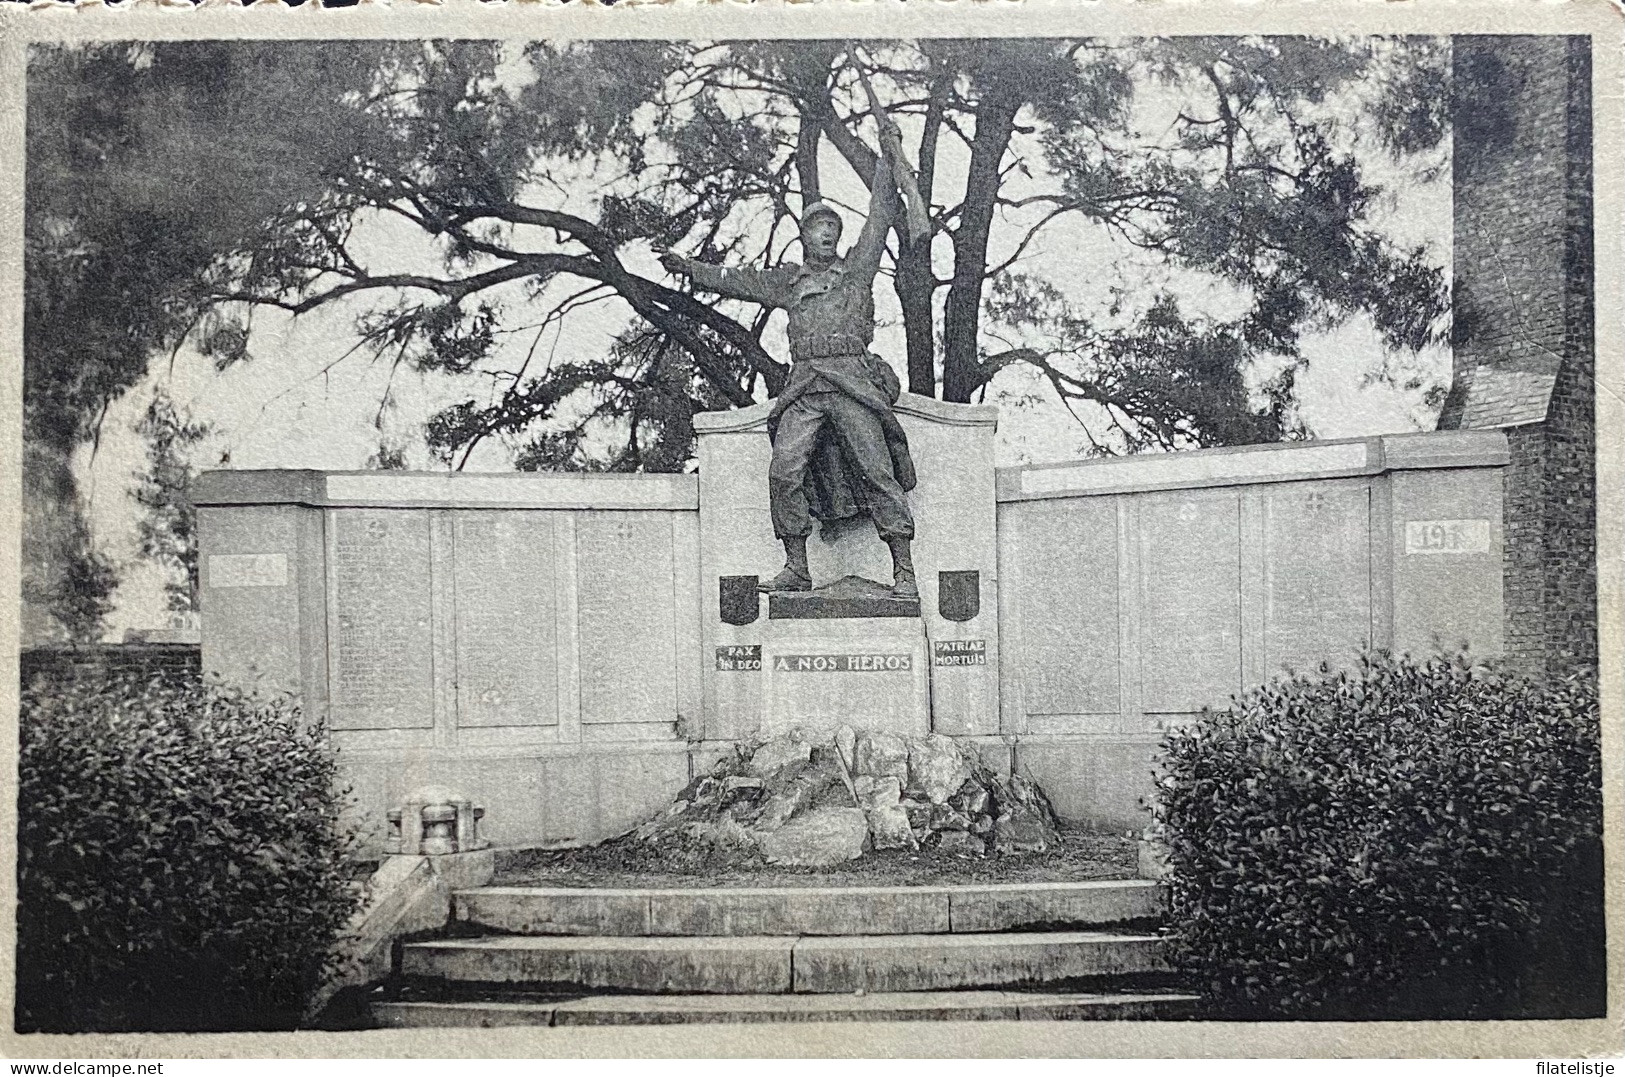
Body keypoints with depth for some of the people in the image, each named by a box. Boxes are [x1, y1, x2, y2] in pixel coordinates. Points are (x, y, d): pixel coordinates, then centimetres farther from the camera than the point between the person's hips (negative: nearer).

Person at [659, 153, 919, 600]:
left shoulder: (856, 269, 16)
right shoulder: (788, 279, 22)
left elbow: (881, 214, 16)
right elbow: (737, 281, 24)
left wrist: (886, 158, 16)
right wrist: (689, 268, 18)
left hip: (853, 382, -3)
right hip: (804, 386, 3)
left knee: (877, 471, -9)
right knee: (785, 471, -11)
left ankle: (904, 571, -10)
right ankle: (796, 568, -4)